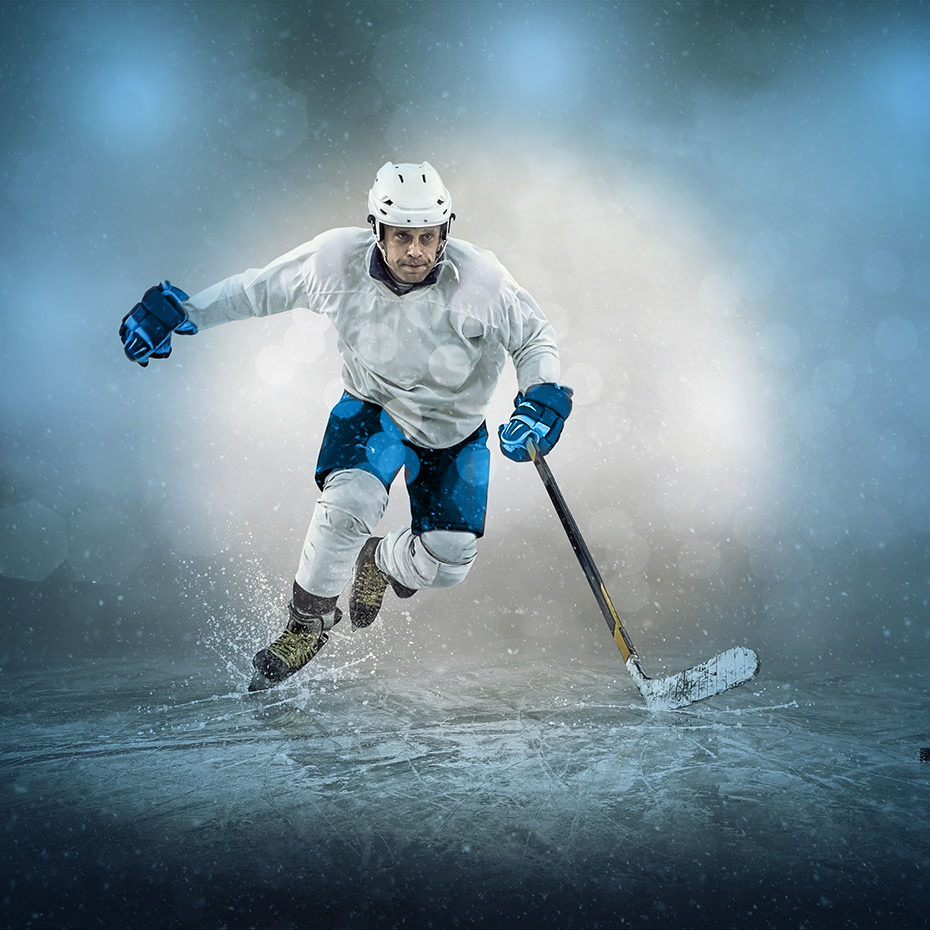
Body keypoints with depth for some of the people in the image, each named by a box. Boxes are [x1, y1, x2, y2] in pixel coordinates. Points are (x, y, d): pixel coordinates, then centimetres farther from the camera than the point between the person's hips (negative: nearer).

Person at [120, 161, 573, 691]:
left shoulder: (479, 279, -27)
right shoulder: (339, 261, -23)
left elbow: (534, 339, -11)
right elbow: (261, 290, -6)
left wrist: (541, 401, -28)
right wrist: (183, 311, -9)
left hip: (457, 429, 1)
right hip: (374, 408, 0)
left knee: (447, 564, -9)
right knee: (350, 501, -29)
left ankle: (382, 562, 29)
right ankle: (308, 625, -3)